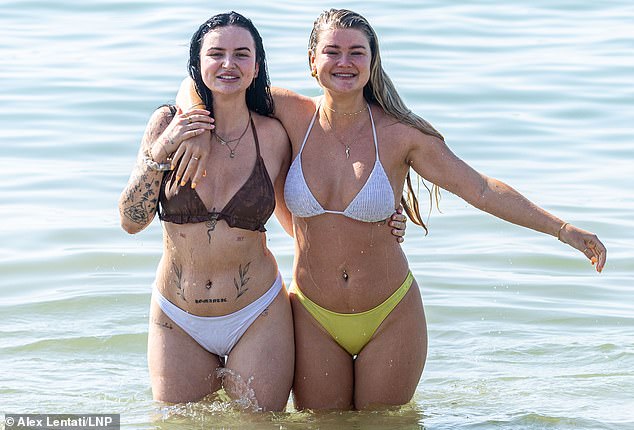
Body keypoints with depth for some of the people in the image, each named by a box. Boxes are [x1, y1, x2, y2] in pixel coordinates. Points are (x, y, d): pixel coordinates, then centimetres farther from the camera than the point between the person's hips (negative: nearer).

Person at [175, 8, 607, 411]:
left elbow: (480, 189, -8)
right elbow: (198, 84, 0)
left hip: (391, 316, -1)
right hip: (314, 317, 1)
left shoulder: (399, 132, -10)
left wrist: (564, 229, -11)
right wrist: (193, 133, -20)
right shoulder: (294, 116, -7)